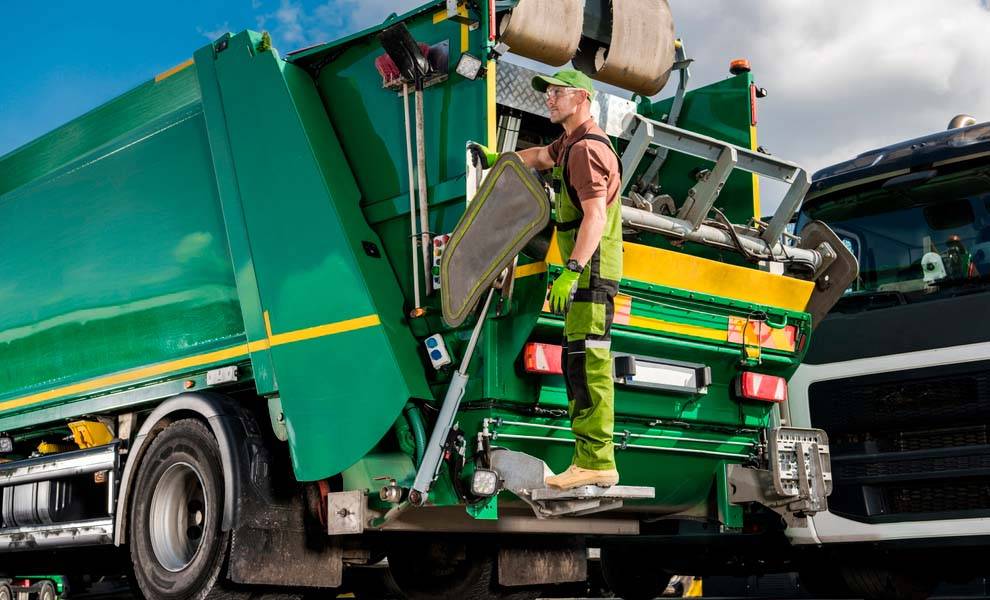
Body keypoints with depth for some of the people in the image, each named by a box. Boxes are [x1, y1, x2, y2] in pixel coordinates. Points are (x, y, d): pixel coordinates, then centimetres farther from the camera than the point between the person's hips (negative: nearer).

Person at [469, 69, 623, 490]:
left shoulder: (588, 149, -14)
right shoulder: (571, 143, 20)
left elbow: (596, 216, -25)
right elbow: (541, 156, 44)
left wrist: (571, 271, -32)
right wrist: (497, 159, 44)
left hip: (591, 270, -11)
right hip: (585, 271, 11)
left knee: (586, 361, -15)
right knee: (578, 364, 10)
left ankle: (596, 462, -17)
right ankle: (590, 458, 14)